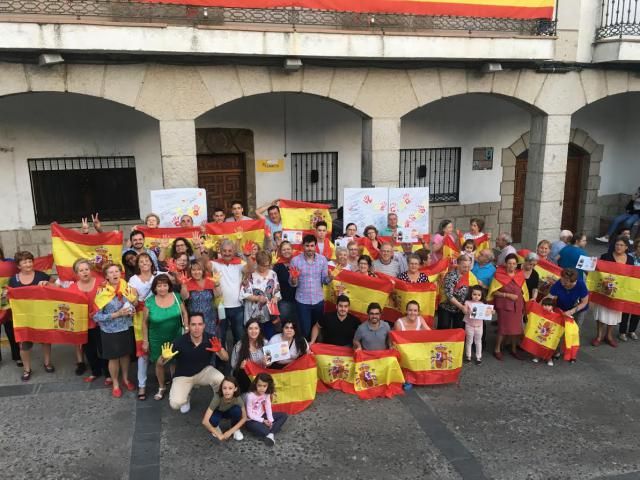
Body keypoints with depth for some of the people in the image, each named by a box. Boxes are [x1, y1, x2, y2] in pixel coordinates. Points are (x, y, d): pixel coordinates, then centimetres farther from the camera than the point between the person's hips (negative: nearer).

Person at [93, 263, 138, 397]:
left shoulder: (127, 289, -4)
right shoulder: (102, 293, -15)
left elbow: (134, 307, 10)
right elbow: (97, 316, -16)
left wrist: (133, 309, -14)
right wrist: (117, 314, -23)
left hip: (127, 329, 3)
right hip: (110, 332, -3)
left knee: (126, 354, 19)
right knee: (114, 358, 11)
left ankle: (126, 379, 41)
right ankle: (115, 384, 32)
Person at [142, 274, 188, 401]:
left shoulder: (176, 297, -10)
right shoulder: (149, 302, -15)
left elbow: (184, 313, 2)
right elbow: (145, 322, -6)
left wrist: (186, 328, -2)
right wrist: (145, 341, -3)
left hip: (175, 337, 1)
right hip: (157, 340, -1)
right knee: (159, 363, 11)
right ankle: (161, 387, 35)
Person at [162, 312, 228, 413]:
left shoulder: (210, 339, -20)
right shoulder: (180, 341, -24)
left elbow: (226, 358, -19)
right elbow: (161, 363, -18)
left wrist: (219, 351, -42)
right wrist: (164, 358, -43)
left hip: (204, 371, 1)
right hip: (183, 376, -1)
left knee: (221, 380, -29)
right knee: (175, 404, -22)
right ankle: (186, 396, 16)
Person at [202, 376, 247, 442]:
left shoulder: (238, 398, -33)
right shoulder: (217, 398, -38)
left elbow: (244, 418, -21)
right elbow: (205, 421, -38)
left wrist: (230, 431, -28)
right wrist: (218, 434, -35)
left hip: (230, 412, 1)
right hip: (218, 413, -1)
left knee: (237, 409, -33)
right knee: (212, 420, -35)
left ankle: (236, 430, -5)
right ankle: (216, 427, 1)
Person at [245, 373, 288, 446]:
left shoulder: (267, 394, -6)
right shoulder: (250, 396, -22)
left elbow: (268, 408, -7)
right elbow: (250, 414, -18)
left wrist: (270, 420, -20)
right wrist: (263, 421, -20)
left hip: (262, 416, 7)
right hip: (252, 420, -7)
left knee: (283, 415, -5)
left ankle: (271, 434, -22)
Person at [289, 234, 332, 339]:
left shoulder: (322, 259, -2)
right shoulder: (295, 260, -8)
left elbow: (325, 281, -1)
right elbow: (292, 284, -7)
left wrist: (330, 276, -23)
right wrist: (294, 279, -29)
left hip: (318, 300, 2)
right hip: (302, 301, -2)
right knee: (305, 331, 4)